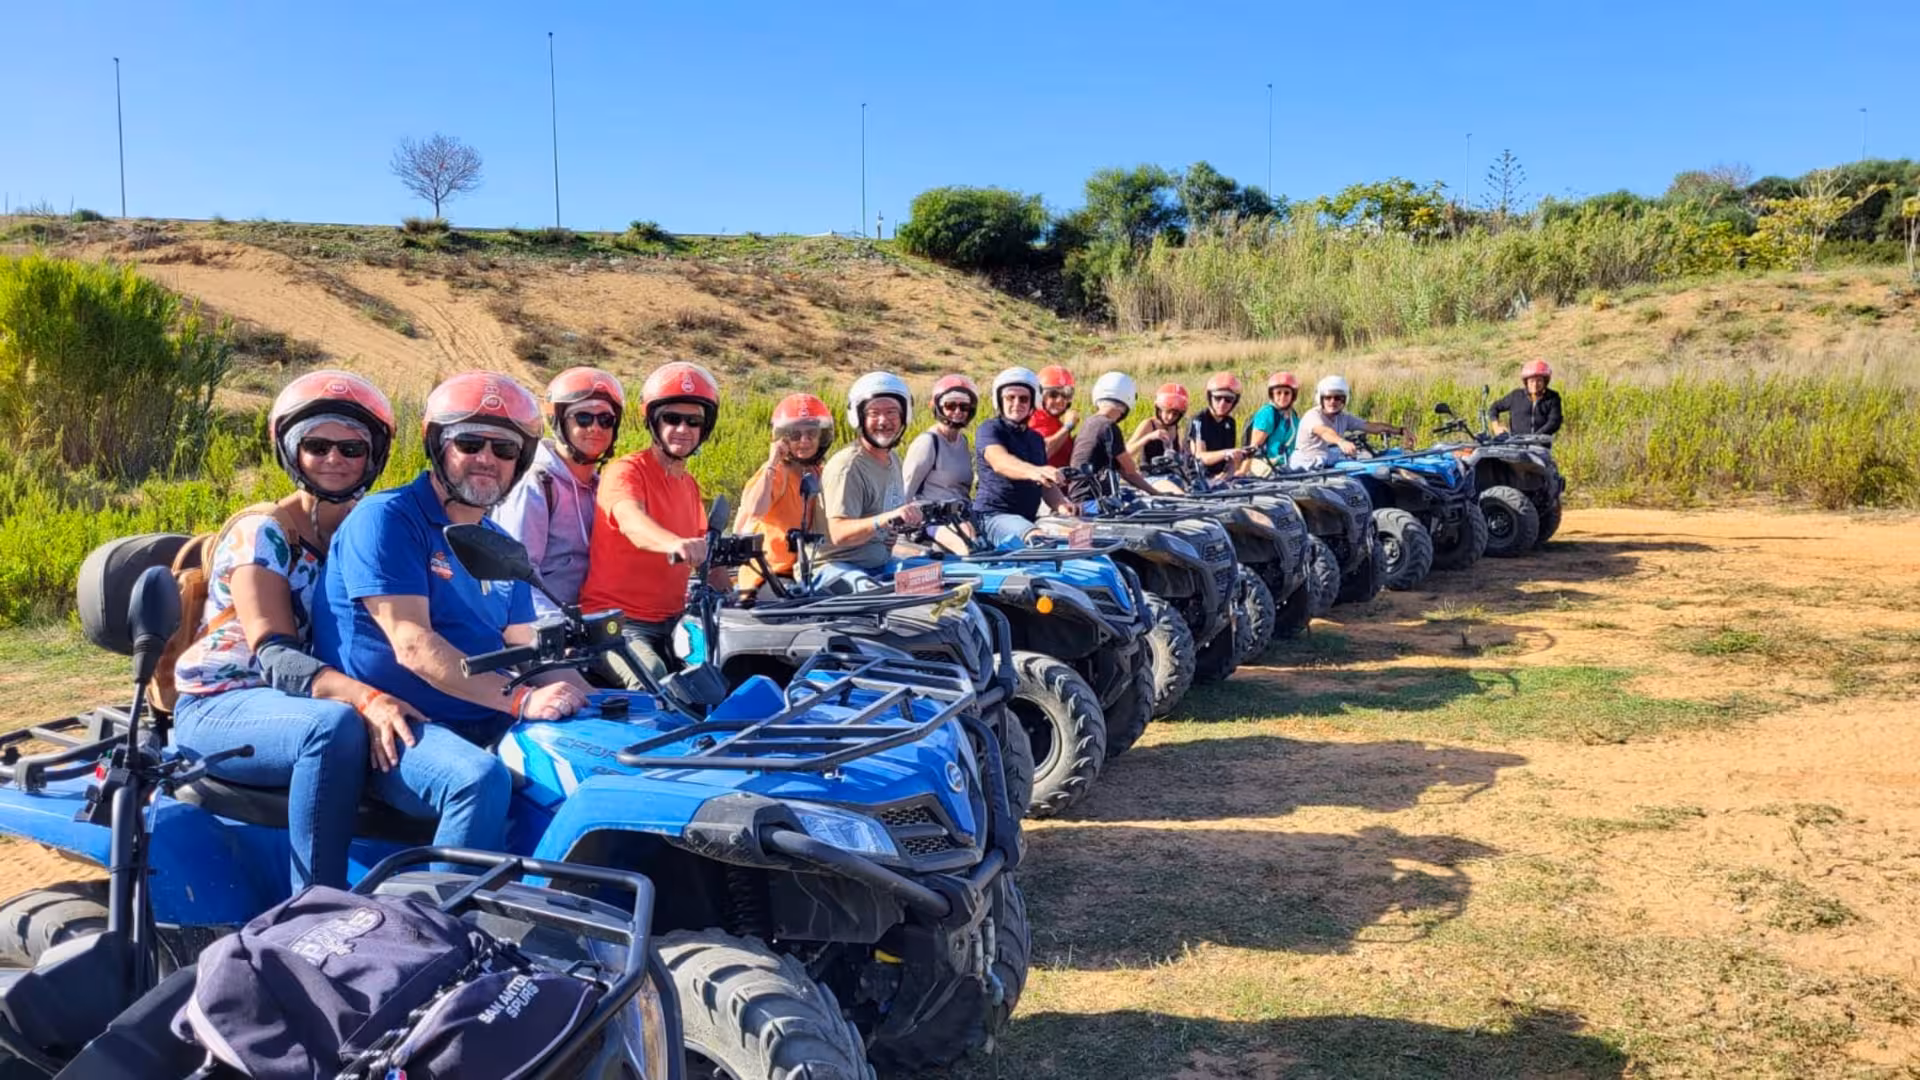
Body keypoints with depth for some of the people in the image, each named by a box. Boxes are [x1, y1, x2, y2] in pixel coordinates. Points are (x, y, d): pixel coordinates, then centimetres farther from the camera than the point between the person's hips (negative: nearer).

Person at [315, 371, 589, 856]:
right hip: (395, 728, -7)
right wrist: (523, 700, -25)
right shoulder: (386, 519, -7)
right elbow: (414, 646, -17)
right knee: (481, 779, -35)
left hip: (486, 726, 7)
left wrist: (584, 695, -8)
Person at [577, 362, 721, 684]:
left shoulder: (690, 485, 16)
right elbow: (631, 521, -30)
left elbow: (705, 550, 20)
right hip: (617, 618, -7)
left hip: (671, 620, 7)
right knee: (651, 676, -33)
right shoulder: (627, 471, -8)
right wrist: (676, 543, -51)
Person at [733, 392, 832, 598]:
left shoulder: (818, 475, 10)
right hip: (767, 573, -7)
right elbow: (755, 510, -31)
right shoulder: (776, 473, -12)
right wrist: (772, 465, -25)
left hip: (802, 571, 7)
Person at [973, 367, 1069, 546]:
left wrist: (1062, 505, -7)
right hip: (993, 515, -7)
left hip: (1028, 518, 7)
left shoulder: (1036, 438, 21)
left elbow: (1046, 485, 17)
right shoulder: (990, 430, -2)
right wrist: (1032, 472, -46)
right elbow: (999, 462, -24)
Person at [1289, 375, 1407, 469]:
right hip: (1306, 465, -6)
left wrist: (1400, 431, -4)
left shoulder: (1344, 418, 9)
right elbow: (1323, 431, -36)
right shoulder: (1313, 416, -14)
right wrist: (1341, 442, -57)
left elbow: (1371, 426, 7)